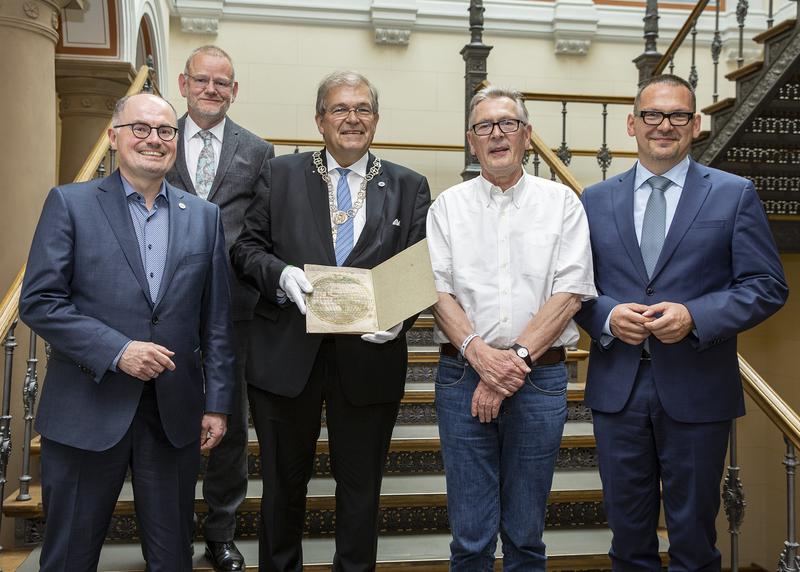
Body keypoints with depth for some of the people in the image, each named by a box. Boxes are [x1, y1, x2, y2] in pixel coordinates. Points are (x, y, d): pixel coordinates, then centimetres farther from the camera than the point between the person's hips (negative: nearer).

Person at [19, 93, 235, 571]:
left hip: (175, 414, 2)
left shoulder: (205, 216, 7)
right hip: (87, 411, -2)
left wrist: (218, 404, 4)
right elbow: (39, 301, -7)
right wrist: (117, 351, -17)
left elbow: (217, 319, 7)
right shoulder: (70, 203, -1)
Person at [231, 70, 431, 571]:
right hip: (287, 354, 0)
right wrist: (281, 274, -18)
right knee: (284, 479, 16)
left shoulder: (409, 187, 5)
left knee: (361, 484, 14)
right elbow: (247, 248, 3)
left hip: (369, 356, 0)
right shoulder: (281, 175, 4)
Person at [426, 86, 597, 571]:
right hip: (462, 374, 1)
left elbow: (570, 293, -4)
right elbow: (437, 290, 0)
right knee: (470, 533, 6)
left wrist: (516, 358, -13)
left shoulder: (562, 202, 5)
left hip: (540, 374, 0)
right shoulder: (448, 206, 8)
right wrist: (479, 353, -15)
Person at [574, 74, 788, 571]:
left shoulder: (734, 195, 0)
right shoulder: (595, 200, 7)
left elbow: (768, 286, -3)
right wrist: (607, 316, -13)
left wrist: (695, 316, -17)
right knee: (628, 531, 15)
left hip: (697, 391, -2)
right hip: (617, 386, 2)